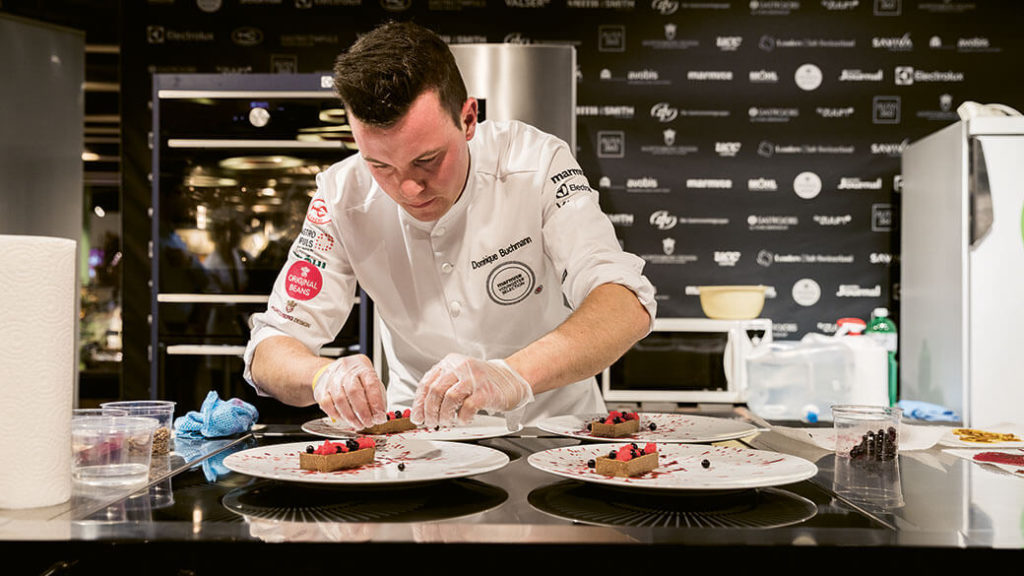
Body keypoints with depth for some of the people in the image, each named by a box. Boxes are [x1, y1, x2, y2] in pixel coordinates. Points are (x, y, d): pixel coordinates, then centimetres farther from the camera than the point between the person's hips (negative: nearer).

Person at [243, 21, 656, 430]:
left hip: (551, 425, 0)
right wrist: (323, 375, -33)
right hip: (417, 438, 1)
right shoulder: (343, 196, -12)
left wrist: (513, 376, -45)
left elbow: (629, 306, -29)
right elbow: (269, 352, -11)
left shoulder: (536, 165, -18)